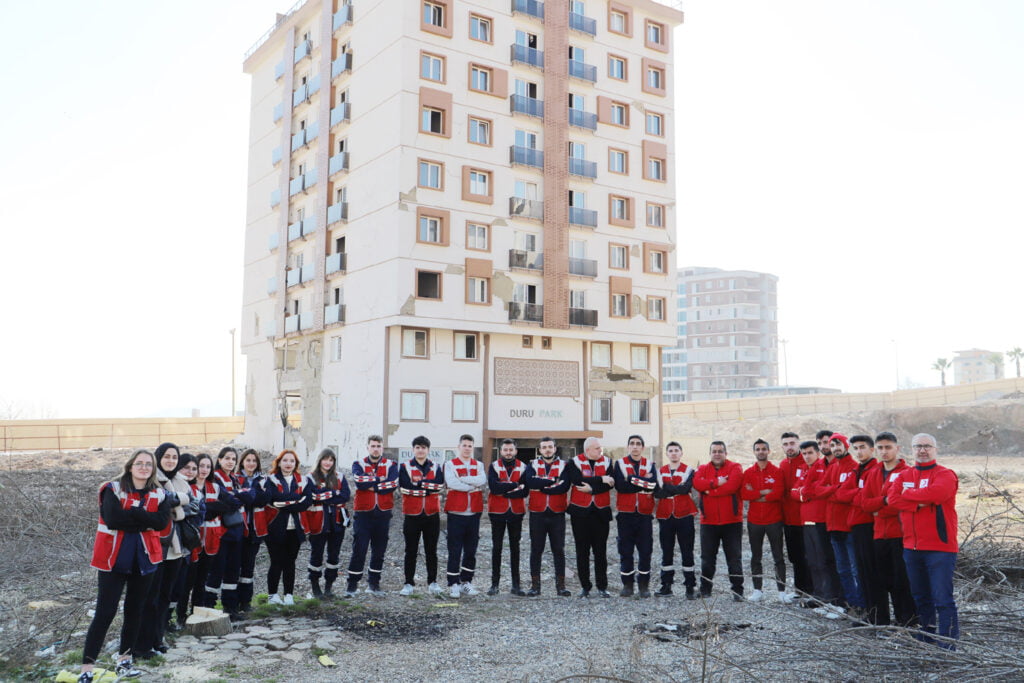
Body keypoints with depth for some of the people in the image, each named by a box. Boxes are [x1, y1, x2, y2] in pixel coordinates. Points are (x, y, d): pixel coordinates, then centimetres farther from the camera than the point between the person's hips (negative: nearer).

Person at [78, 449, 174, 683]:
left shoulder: (159, 495, 5)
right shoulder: (113, 489, -5)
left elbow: (162, 522, -12)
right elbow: (113, 519, -21)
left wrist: (131, 513, -19)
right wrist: (145, 520, -13)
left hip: (144, 560, 4)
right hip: (114, 559, -4)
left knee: (135, 611, 13)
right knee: (105, 613, -4)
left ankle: (124, 661, 26)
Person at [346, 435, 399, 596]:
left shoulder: (391, 465, 4)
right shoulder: (358, 465, 3)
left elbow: (393, 484, -15)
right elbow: (359, 481, -18)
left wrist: (370, 485, -13)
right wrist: (380, 480, -12)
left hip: (383, 514, 2)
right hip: (363, 513, -2)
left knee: (379, 551, 9)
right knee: (359, 550, -3)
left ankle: (373, 584, 22)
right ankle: (352, 584, 7)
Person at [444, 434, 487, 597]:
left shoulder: (479, 465, 11)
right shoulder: (450, 464, 1)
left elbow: (483, 481, -9)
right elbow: (451, 483, -17)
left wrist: (462, 478, -14)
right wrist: (474, 485, -9)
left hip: (474, 513, 4)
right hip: (456, 513, -3)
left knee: (471, 551, 9)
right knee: (454, 551, 0)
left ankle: (466, 582, 19)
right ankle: (453, 584, 7)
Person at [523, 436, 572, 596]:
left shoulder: (564, 465, 4)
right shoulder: (533, 465, 6)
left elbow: (564, 486, -14)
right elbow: (530, 482, -15)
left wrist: (541, 485, -12)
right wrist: (553, 481, -14)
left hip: (557, 514, 0)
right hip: (537, 514, 0)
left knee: (559, 550, 4)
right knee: (536, 550, 5)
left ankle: (561, 585, 11)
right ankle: (535, 585, 13)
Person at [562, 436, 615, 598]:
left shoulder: (607, 462, 6)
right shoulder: (574, 463, -1)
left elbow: (610, 483, -8)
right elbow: (579, 481, -19)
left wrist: (592, 489, -17)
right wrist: (600, 479, -16)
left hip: (601, 512, 1)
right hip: (580, 512, -1)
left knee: (601, 551, 4)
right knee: (582, 551, 5)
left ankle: (602, 586, 13)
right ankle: (585, 586, 14)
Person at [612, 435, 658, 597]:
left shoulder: (649, 464, 7)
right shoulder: (620, 464, 3)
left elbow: (653, 484, -12)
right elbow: (620, 486, -13)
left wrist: (631, 479, -14)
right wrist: (643, 482, -11)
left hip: (645, 514, 1)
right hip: (625, 513, -1)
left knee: (645, 550, 3)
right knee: (625, 550, 3)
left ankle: (644, 585, 14)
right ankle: (627, 584, 14)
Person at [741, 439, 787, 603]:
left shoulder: (777, 472, -1)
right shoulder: (748, 472, 5)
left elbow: (777, 493, -15)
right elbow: (743, 493, -8)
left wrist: (755, 495, -10)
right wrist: (763, 492, -16)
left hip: (774, 520, -2)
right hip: (754, 521, 2)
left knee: (778, 557, 1)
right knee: (755, 557, 8)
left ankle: (782, 591, 7)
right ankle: (757, 590, 15)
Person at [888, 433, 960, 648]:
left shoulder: (945, 475, -3)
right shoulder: (904, 475, 13)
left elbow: (935, 493, -23)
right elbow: (892, 497, -3)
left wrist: (907, 494, -8)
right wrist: (918, 503, -16)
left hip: (939, 547, -6)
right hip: (911, 547, 6)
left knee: (943, 599, -7)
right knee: (921, 598, 16)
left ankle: (948, 644, -1)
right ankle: (925, 639, 27)